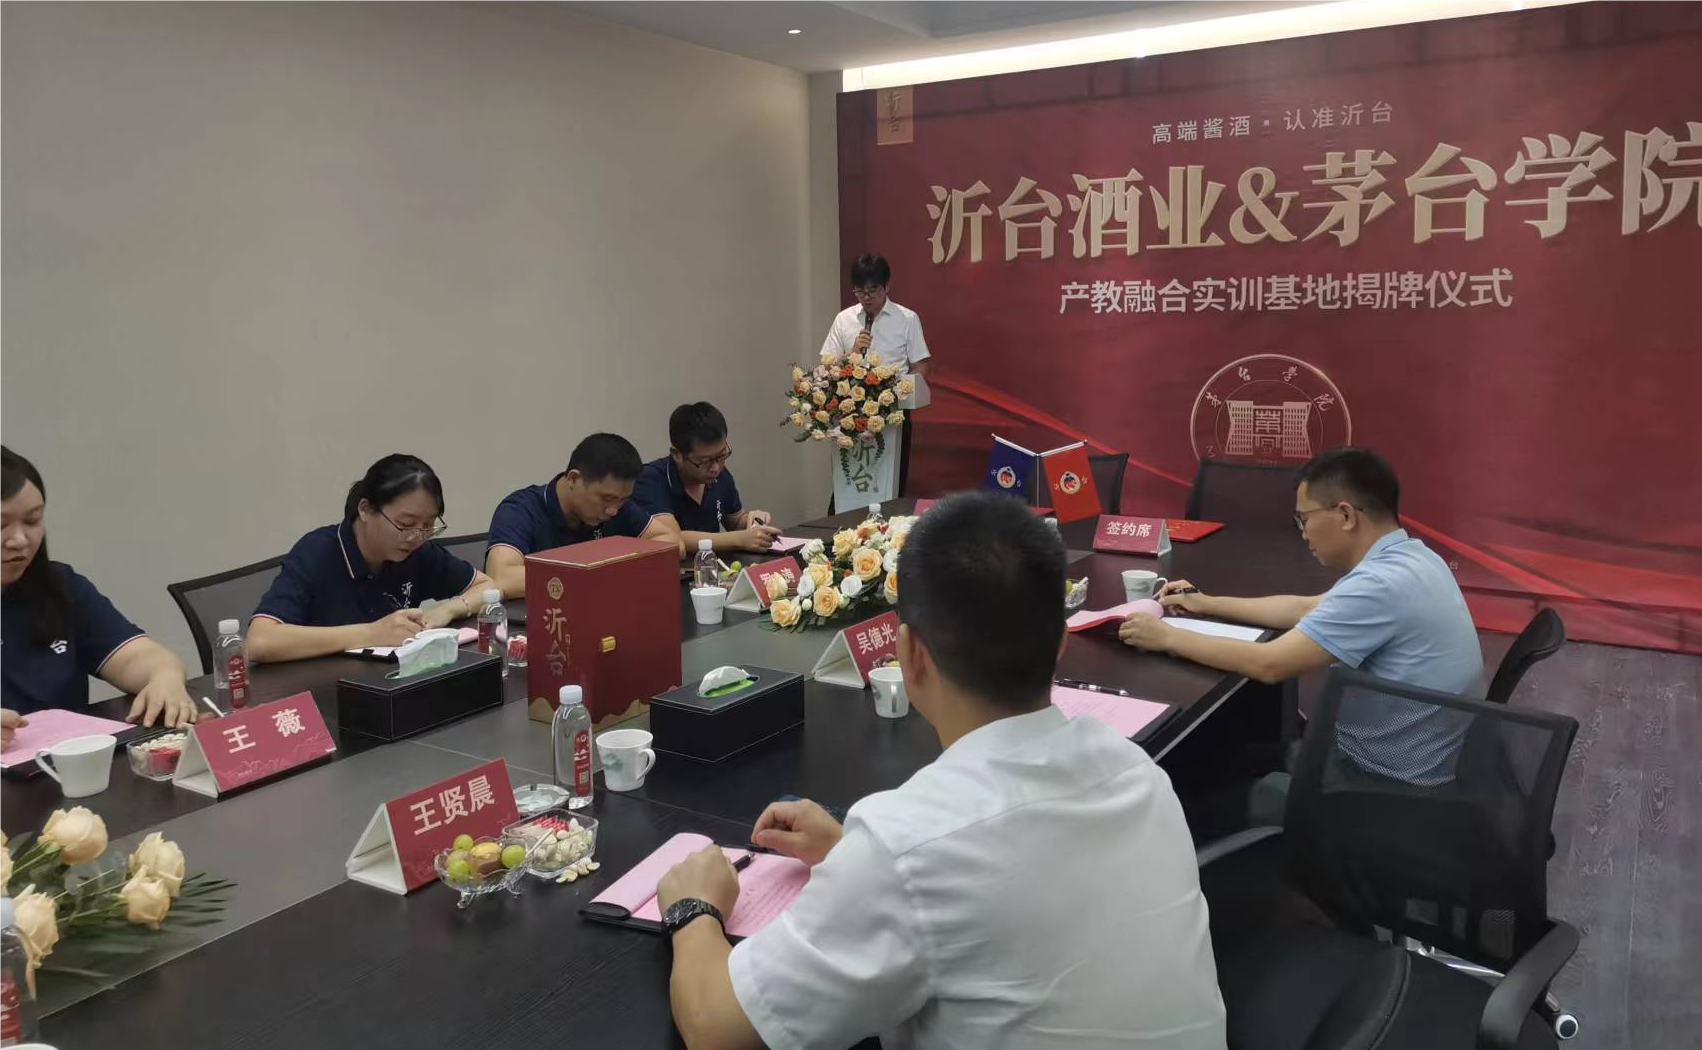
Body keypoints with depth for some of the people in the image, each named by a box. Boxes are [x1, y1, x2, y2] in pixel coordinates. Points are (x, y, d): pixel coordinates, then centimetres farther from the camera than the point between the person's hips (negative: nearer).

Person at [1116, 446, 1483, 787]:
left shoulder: (1381, 584, -28)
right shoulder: (1407, 557, 3)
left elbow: (1269, 664, -27)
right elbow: (1305, 608, 15)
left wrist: (1168, 637, -16)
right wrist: (1209, 604, 16)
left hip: (1392, 784, -8)